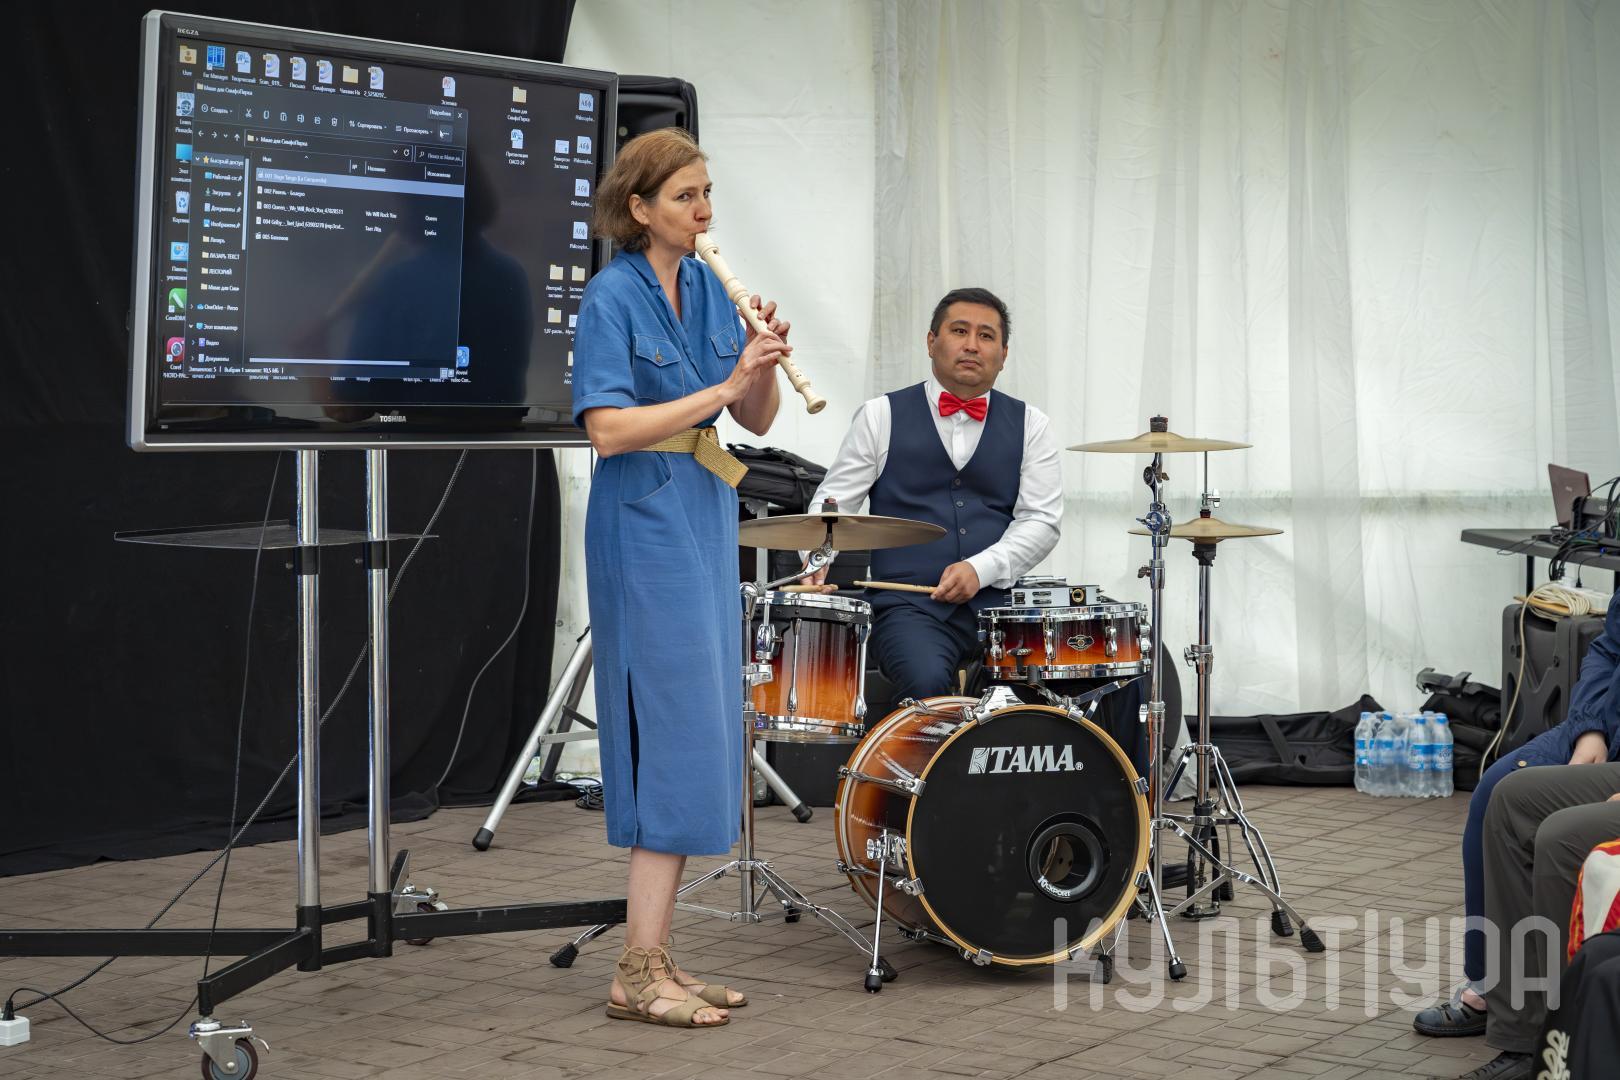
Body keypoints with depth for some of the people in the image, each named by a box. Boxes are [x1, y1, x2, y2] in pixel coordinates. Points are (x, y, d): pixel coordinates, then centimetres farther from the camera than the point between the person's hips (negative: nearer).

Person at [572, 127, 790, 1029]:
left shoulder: (709, 288, 11)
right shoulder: (612, 296, -10)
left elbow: (758, 422, 11)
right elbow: (609, 428, -20)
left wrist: (765, 364, -8)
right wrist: (720, 389, -21)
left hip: (706, 519, 8)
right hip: (645, 523, -8)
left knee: (699, 738, 9)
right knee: (679, 732, -9)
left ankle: (656, 959, 17)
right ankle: (640, 974, -3)